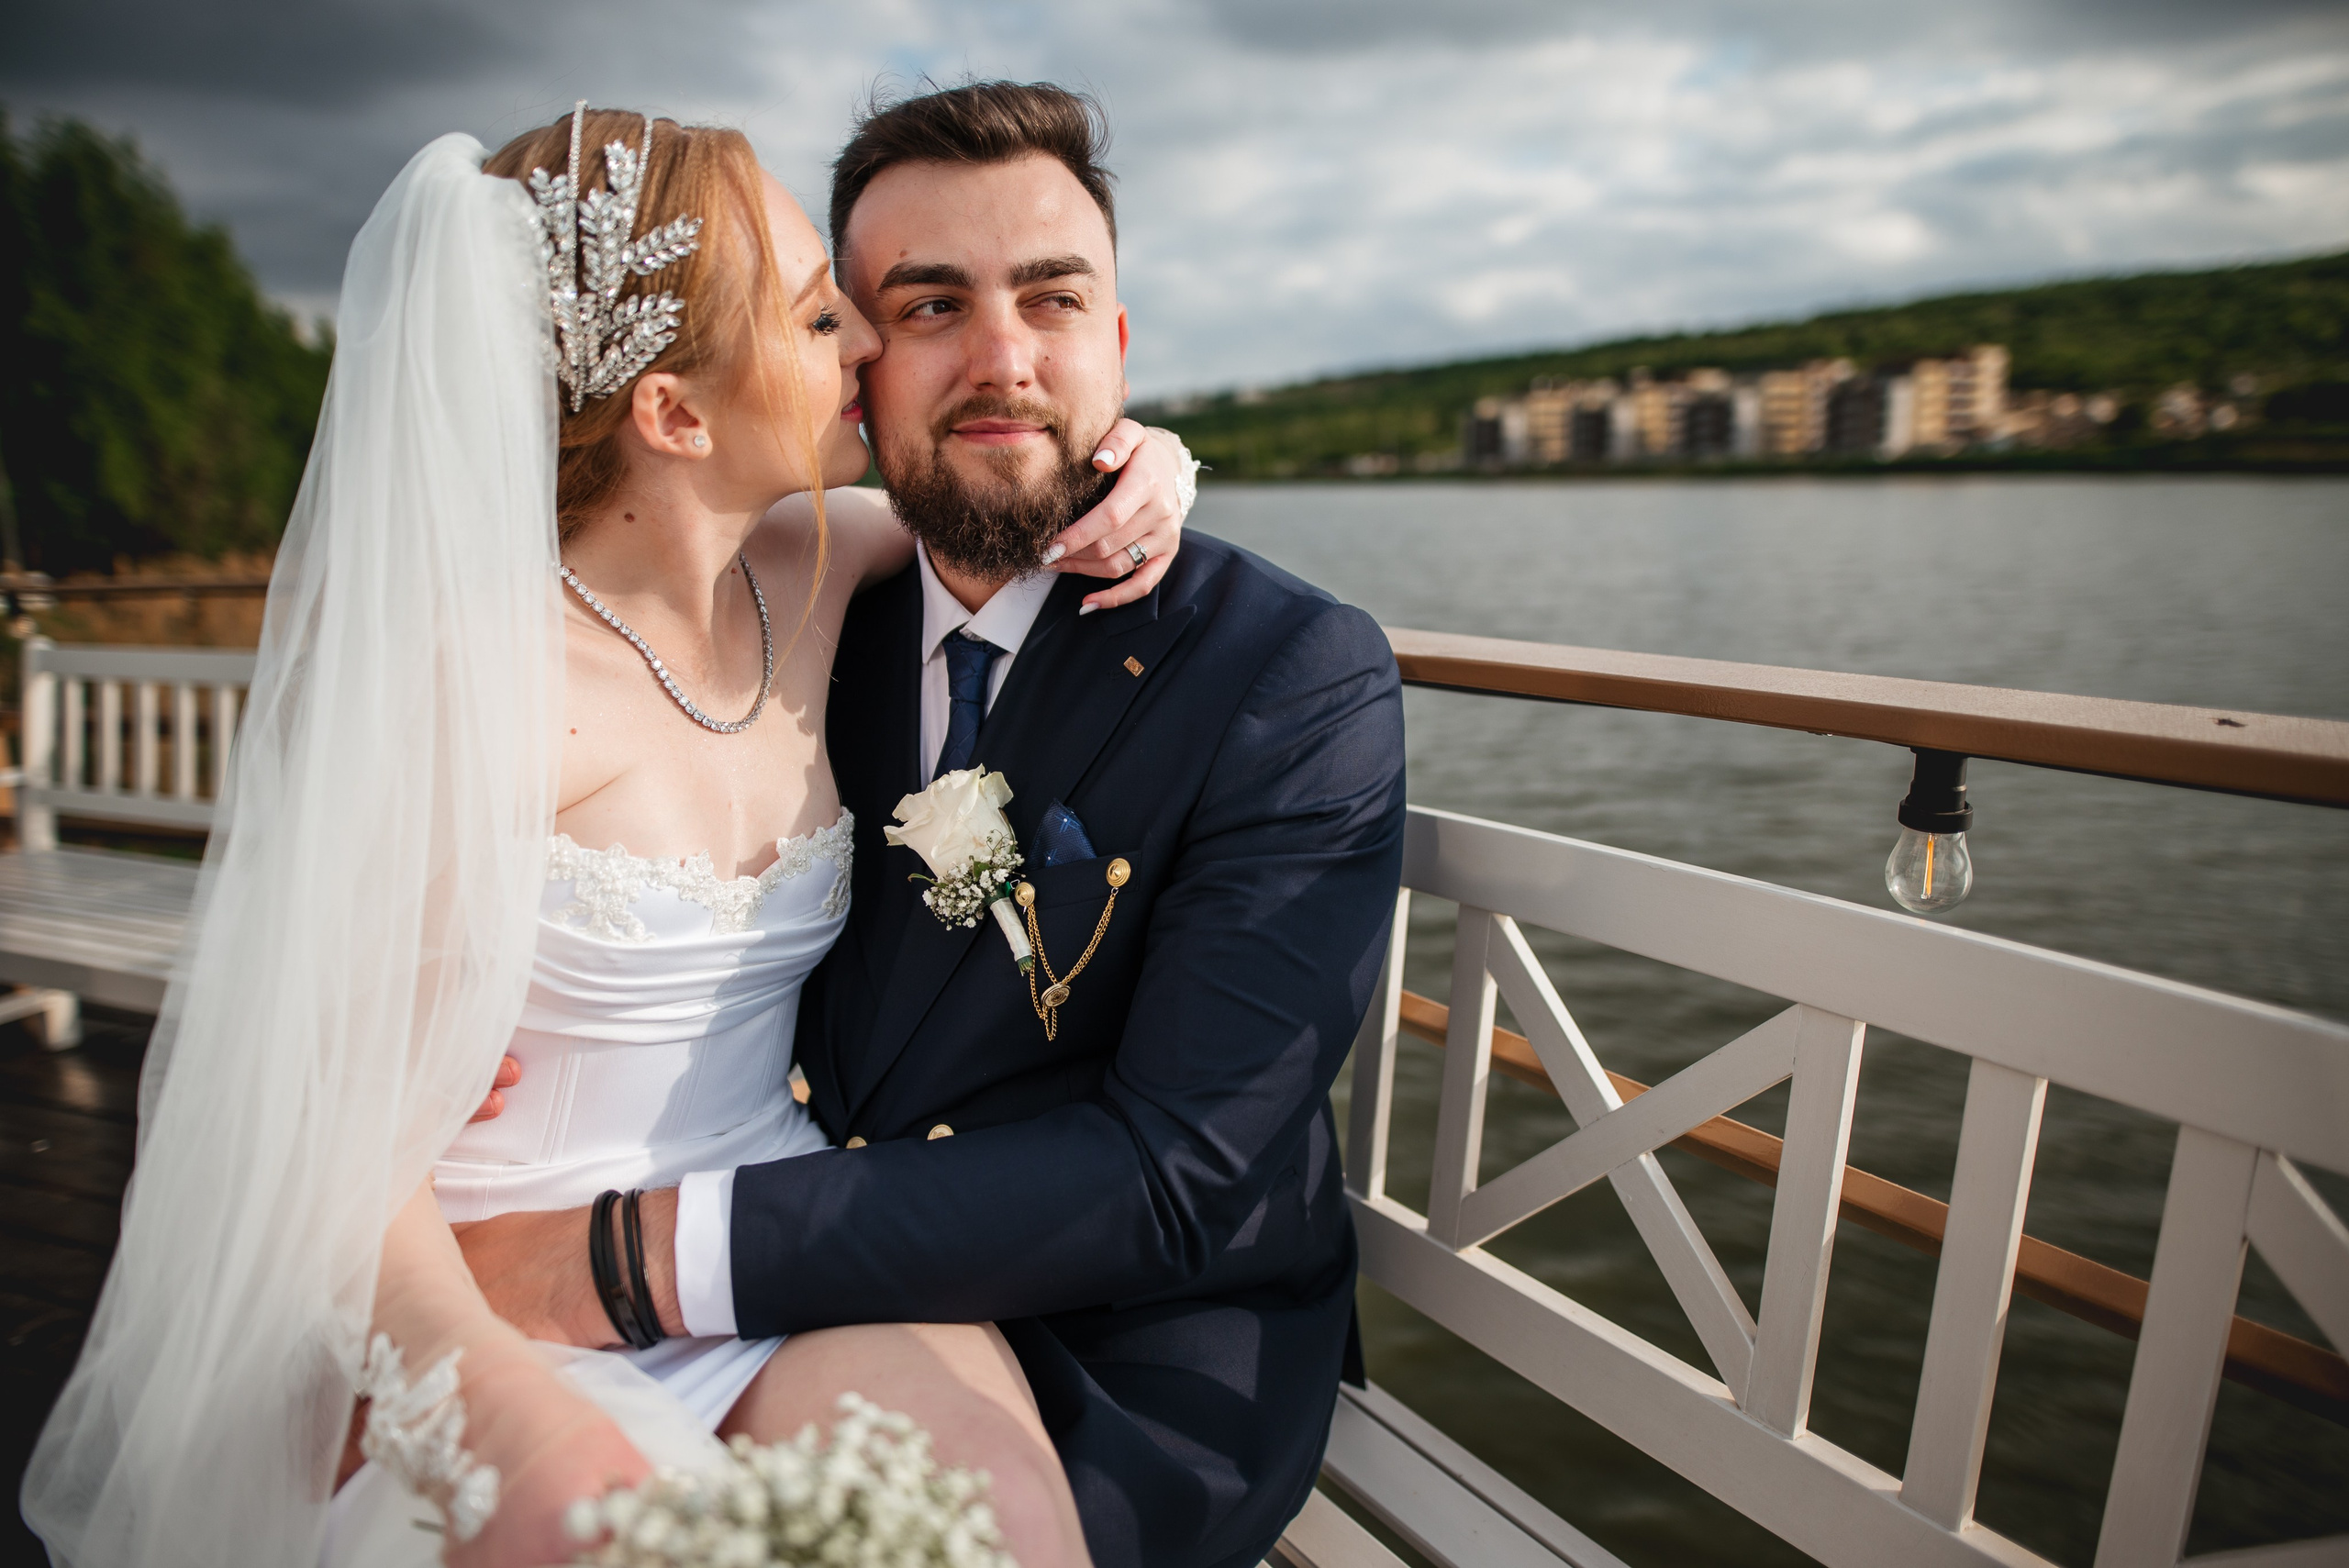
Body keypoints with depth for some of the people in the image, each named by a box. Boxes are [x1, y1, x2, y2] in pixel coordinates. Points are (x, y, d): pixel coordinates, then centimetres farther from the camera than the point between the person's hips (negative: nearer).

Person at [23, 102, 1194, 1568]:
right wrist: (492, 1400, -30)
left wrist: (1129, 457, -3)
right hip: (510, 1304, -3)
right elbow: (327, 1103, -14)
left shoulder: (815, 567, 0)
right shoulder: (464, 664, -17)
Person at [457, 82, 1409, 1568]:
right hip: (859, 1297, 5)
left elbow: (1173, 1173, -23)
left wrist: (660, 1254, -27)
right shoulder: (844, 624, 2)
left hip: (1133, 1362, -4)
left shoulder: (1303, 677, -17)